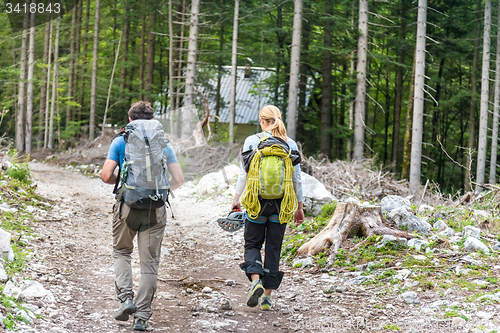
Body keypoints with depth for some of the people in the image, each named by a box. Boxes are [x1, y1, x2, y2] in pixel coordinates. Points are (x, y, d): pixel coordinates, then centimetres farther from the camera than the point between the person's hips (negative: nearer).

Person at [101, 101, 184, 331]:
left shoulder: (120, 142, 2)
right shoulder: (163, 144, 7)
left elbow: (106, 176, -4)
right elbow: (178, 180, 2)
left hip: (127, 206, -1)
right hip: (155, 209, 1)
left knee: (121, 252, 21)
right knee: (150, 263, 7)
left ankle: (125, 297, 1)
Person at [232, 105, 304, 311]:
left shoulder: (252, 141, -4)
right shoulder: (290, 144, 2)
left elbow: (244, 174, -4)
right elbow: (297, 178, 4)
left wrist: (236, 199, 6)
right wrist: (299, 207, 11)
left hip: (257, 201, -2)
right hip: (281, 203, 2)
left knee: (252, 243, 12)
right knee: (274, 248, 10)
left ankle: (255, 281, -13)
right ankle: (268, 295, 9)